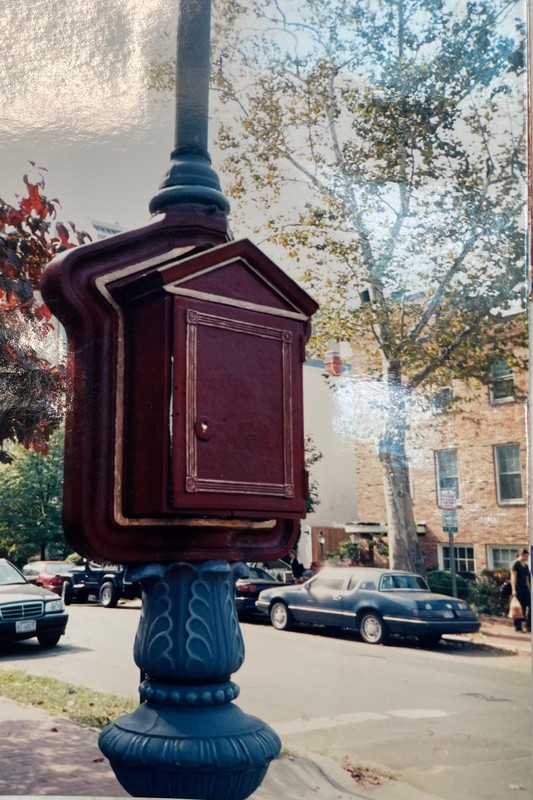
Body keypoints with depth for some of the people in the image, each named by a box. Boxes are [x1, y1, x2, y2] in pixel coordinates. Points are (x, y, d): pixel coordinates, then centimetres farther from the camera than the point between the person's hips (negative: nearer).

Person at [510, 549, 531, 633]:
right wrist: (514, 590, -17)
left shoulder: (526, 565, 15)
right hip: (518, 589, -7)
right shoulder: (516, 564, -8)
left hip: (526, 588, 7)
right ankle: (518, 627, 8)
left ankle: (529, 626, 6)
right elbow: (513, 577, -12)